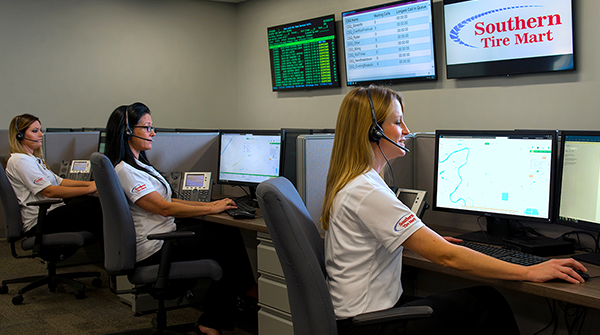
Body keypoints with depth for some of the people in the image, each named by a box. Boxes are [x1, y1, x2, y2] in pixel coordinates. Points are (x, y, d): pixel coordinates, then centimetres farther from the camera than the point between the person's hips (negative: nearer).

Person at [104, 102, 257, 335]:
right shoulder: (124, 171, -18)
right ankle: (247, 288, 16)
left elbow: (164, 200, 17)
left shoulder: (137, 165, 16)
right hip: (154, 250, -10)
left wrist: (208, 204, 8)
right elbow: (165, 208, -22)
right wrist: (211, 209, -15)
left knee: (228, 233, -4)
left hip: (163, 236, 10)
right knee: (227, 236, -9)